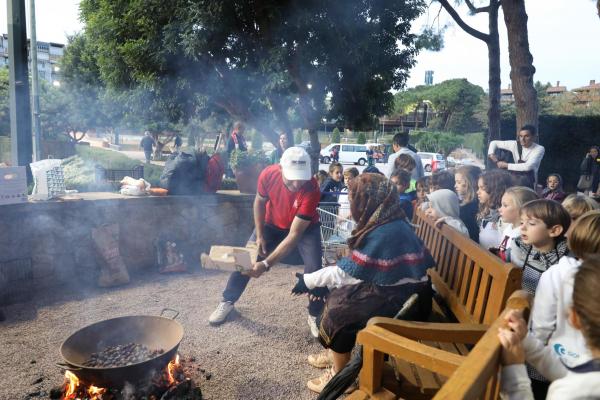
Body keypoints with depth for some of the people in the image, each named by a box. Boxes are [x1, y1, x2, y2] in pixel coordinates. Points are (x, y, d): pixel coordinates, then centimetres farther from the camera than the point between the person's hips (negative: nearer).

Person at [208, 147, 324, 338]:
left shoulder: (312, 190, -40)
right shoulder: (268, 174, -31)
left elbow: (295, 234, -37)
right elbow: (259, 202, -8)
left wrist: (266, 264, -40)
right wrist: (259, 235, -12)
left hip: (305, 227, -2)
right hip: (272, 223, 3)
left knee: (314, 268, -18)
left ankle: (315, 315, 5)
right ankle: (227, 301, 21)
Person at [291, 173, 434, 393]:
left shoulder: (386, 233, -25)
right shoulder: (390, 224, 3)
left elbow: (346, 272, -18)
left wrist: (308, 280, -7)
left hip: (402, 302, -9)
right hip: (395, 289, 9)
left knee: (338, 312, -11)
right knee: (337, 295, 8)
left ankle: (339, 374, 9)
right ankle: (335, 353, 25)